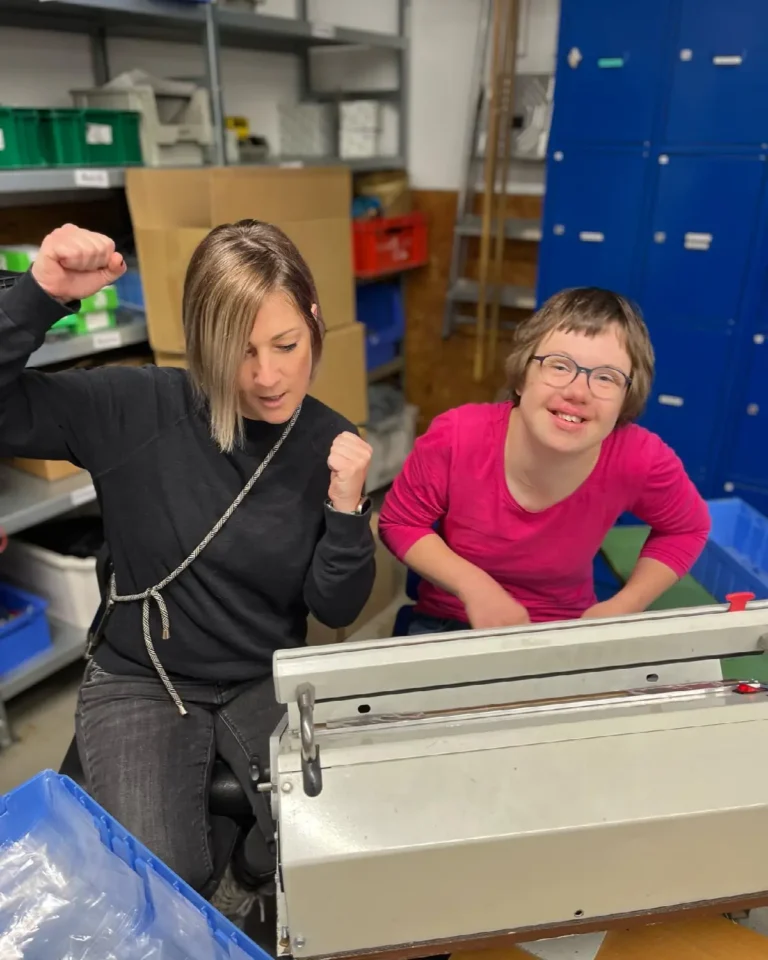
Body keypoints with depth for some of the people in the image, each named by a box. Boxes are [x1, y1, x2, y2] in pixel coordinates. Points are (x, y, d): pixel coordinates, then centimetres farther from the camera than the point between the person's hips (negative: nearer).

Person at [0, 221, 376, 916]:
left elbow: (337, 611, -7)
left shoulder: (331, 443, -10)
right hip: (140, 680, -1)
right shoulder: (136, 409, -17)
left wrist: (347, 508, -25)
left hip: (268, 679, 2)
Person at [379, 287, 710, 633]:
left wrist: (622, 607, -11)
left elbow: (686, 528, 1)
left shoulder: (641, 460, -21)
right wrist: (474, 587, -22)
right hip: (448, 625, -1)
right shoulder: (457, 437, -24)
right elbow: (399, 523, -9)